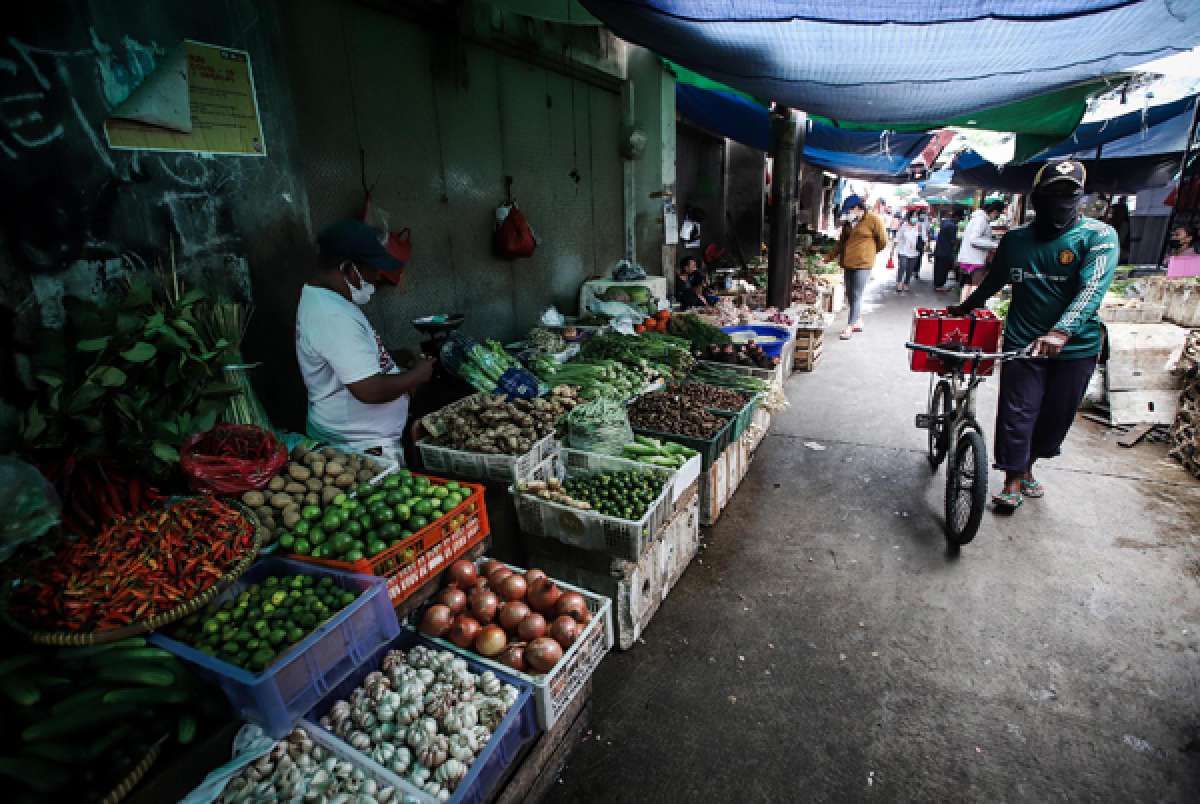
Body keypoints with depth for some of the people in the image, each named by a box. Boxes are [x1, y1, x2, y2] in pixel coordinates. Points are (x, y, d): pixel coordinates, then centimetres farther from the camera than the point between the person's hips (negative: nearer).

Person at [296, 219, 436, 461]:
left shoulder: (319, 297, 8)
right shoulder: (335, 318, -27)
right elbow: (370, 391, -31)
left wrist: (392, 359, 6)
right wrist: (417, 375, -15)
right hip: (361, 449, -10)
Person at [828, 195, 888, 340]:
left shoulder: (873, 220, -5)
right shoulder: (848, 222, 14)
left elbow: (883, 241, 2)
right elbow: (841, 243, 22)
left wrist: (868, 252, 13)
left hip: (863, 264, -7)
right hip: (848, 264, 7)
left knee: (856, 296, -8)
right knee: (850, 295, 11)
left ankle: (849, 327, -7)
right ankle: (858, 322, 24)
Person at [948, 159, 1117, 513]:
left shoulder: (1099, 235, -6)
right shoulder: (1015, 239, 3)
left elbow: (1094, 287, -21)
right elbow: (993, 282, 19)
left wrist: (1060, 332, -36)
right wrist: (963, 308, 29)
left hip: (1076, 345, -1)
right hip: (1023, 343, 1)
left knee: (1056, 416, 11)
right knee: (1016, 414, -2)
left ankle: (1027, 466, 33)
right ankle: (1013, 482, 11)